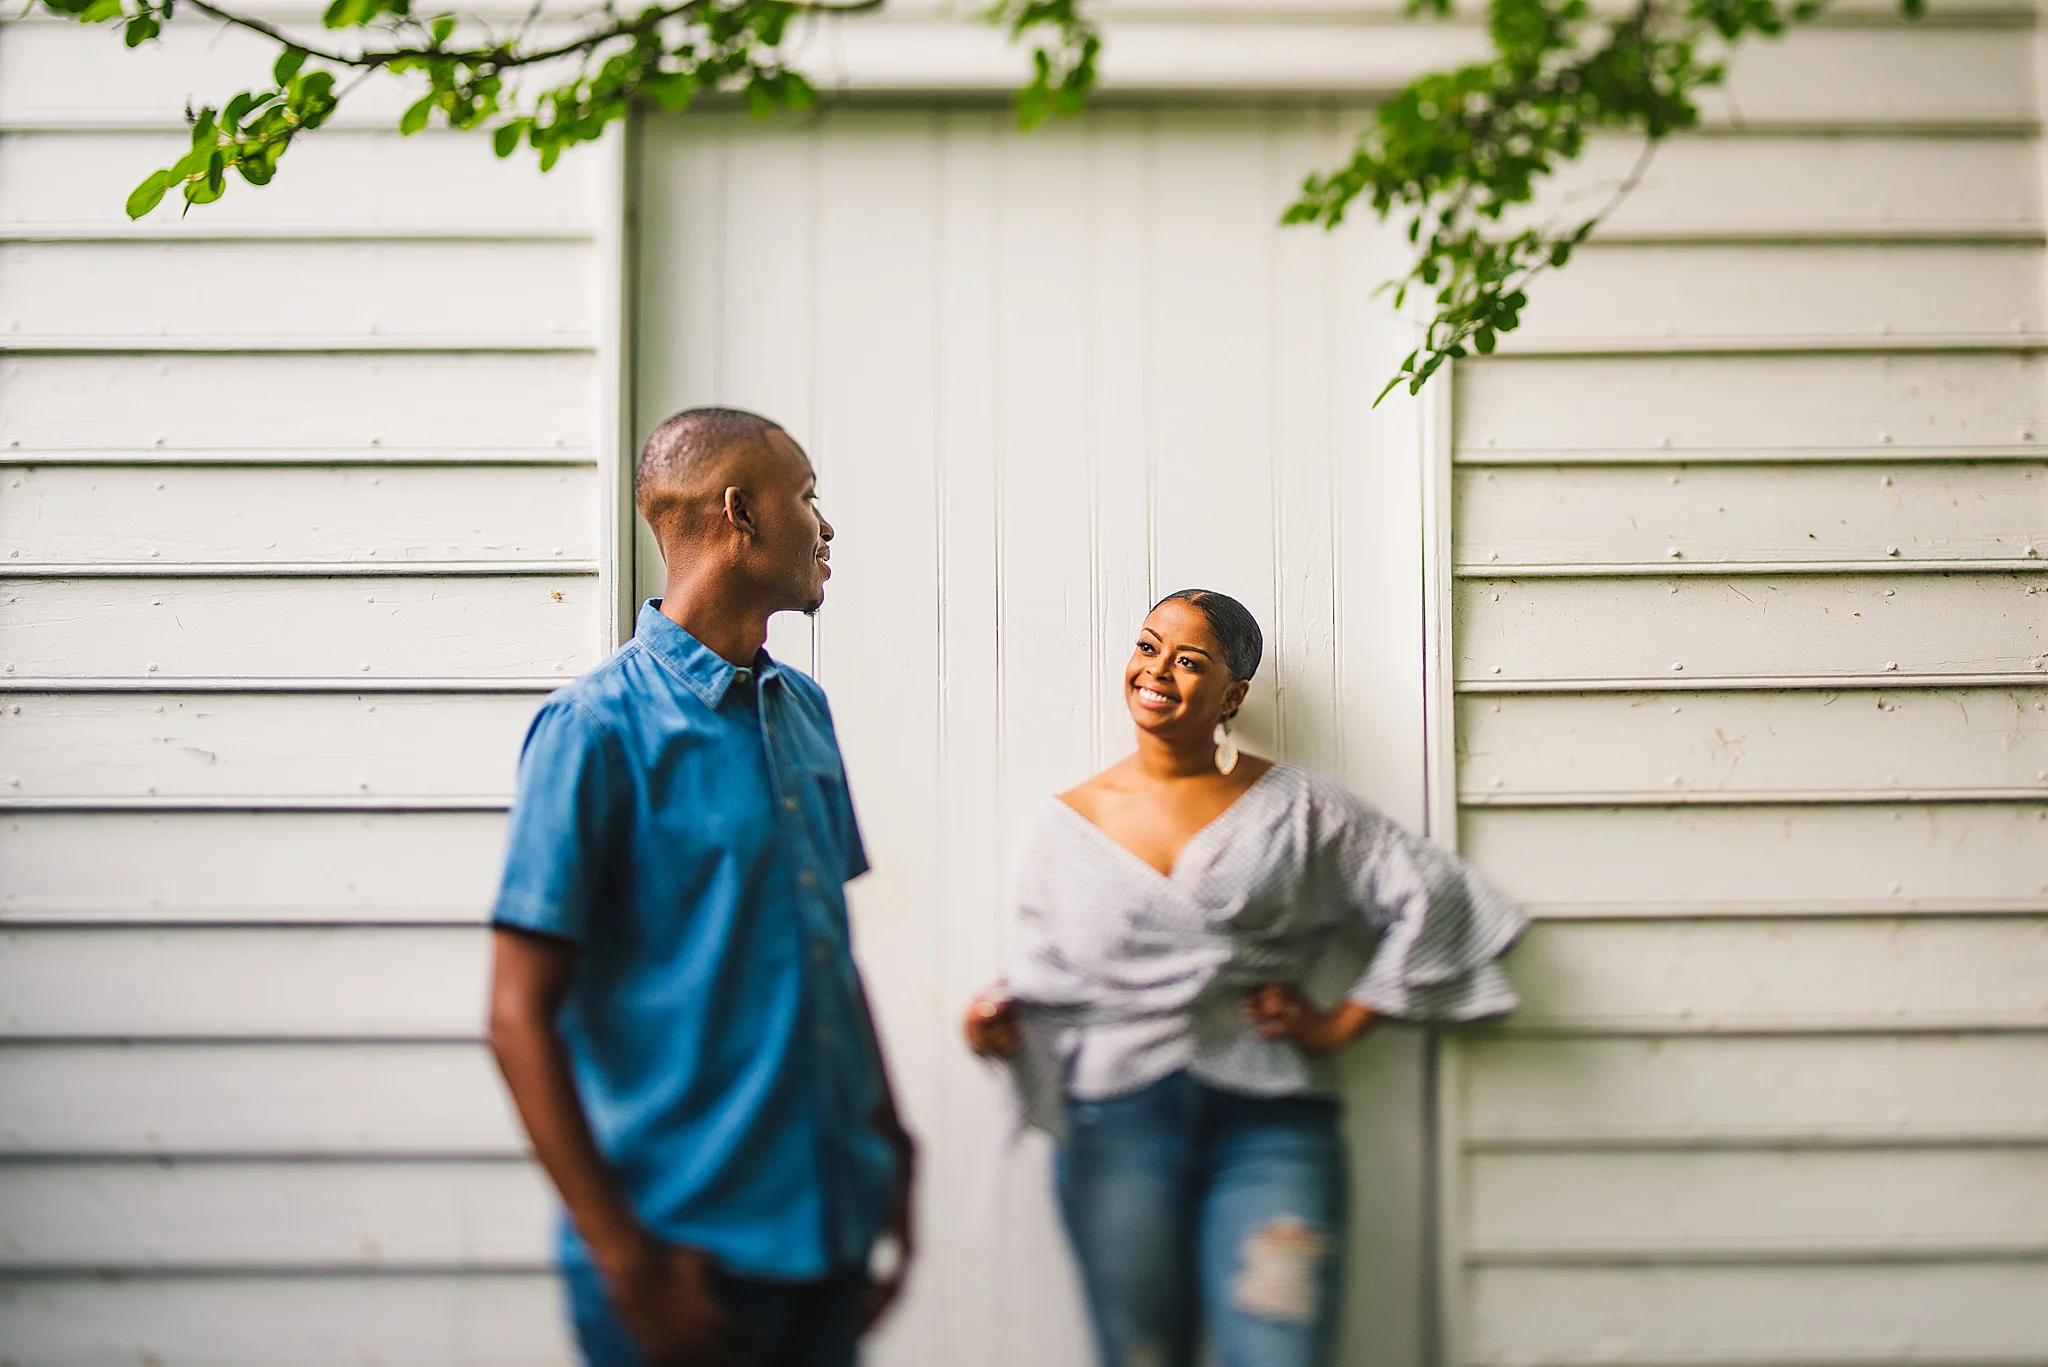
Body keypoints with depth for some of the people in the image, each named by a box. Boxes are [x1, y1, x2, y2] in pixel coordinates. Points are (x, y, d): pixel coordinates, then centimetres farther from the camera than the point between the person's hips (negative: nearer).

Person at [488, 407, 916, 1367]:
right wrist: (628, 1262, -17)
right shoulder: (598, 729, -12)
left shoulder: (804, 710, 10)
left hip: (832, 1229, 7)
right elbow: (520, 1020, -14)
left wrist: (891, 1146, 14)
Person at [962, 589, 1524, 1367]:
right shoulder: (1071, 823, 10)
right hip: (1116, 1125, 2)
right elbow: (1043, 979, 14)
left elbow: (1429, 896, 3)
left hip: (1267, 1123, -1)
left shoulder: (1294, 807, 4)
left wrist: (1341, 1024, 0)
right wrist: (1002, 1020, -6)